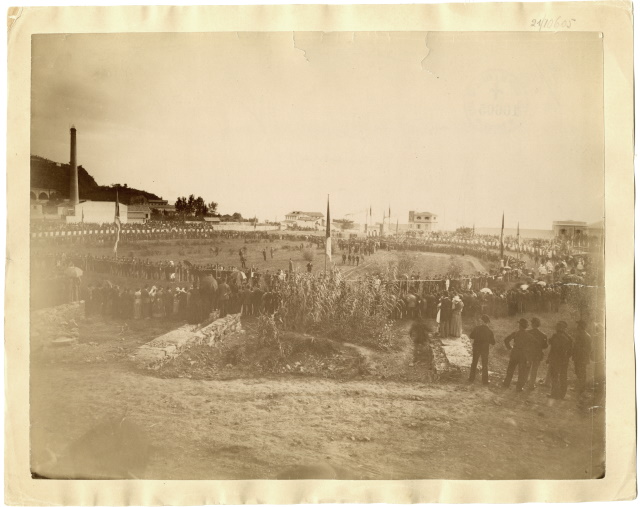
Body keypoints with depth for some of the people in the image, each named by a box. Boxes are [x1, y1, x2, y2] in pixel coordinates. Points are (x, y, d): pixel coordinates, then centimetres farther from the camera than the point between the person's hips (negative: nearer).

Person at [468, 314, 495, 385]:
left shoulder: (476, 328, -12)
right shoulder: (490, 331, -12)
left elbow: (471, 337, -3)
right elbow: (493, 343, -5)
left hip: (476, 348, 1)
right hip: (485, 349, -1)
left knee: (474, 363, 16)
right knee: (485, 365, 12)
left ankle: (471, 378, 22)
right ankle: (485, 380, 15)